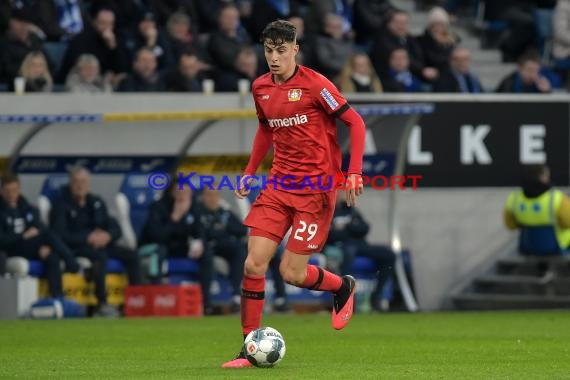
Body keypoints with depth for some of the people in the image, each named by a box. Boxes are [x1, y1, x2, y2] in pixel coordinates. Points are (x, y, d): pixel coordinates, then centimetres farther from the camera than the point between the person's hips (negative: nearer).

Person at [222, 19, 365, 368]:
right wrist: (251, 171, 16)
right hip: (280, 186, 5)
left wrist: (354, 173, -16)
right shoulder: (261, 88, 7)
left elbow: (355, 122, -8)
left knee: (292, 273, -7)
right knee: (254, 264, -7)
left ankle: (343, 287, 25)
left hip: (317, 189, -5)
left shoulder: (315, 84, -12)